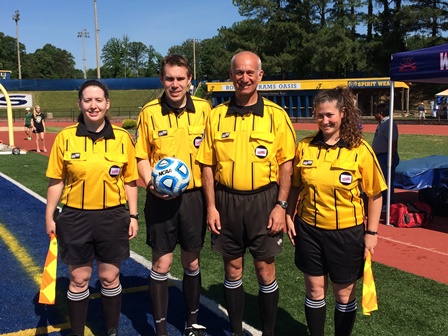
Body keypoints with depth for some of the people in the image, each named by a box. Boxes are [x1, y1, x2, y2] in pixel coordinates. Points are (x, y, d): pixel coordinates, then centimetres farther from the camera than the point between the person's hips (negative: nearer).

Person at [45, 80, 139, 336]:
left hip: (113, 217, 0)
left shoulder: (122, 137, -3)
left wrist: (133, 215, 2)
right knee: (78, 279, 12)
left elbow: (129, 181, 3)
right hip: (76, 218, 0)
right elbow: (56, 181, 1)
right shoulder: (65, 137, -5)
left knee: (110, 277, 12)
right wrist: (50, 216, 2)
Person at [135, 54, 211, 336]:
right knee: (161, 264, 6)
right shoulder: (149, 112, -4)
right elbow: (142, 156, 2)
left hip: (195, 196, 1)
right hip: (161, 199, -1)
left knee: (192, 262, 14)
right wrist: (151, 183, -15)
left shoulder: (204, 109, -1)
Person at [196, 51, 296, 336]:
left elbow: (286, 163, -2)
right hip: (226, 201, 2)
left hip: (263, 200, -2)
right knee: (233, 270, 13)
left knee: (266, 270, 6)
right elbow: (208, 165, 4)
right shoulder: (217, 115, 3)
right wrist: (211, 206, -1)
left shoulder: (276, 115, -3)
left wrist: (281, 205, -8)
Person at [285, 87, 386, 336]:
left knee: (345, 294, 11)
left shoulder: (360, 149, -9)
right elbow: (295, 186, 9)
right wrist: (289, 216, 3)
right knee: (314, 290, 12)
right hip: (310, 230, 2)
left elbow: (375, 194, -5)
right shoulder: (305, 147, -2)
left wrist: (371, 232, -6)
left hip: (347, 232, -2)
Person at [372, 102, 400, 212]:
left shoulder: (389, 124, -18)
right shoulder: (381, 124, 13)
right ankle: (383, 202, 29)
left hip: (386, 156, -11)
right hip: (380, 156, 11)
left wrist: (391, 159, -25)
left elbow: (393, 143, -23)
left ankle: (388, 204, 4)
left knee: (387, 180, -5)